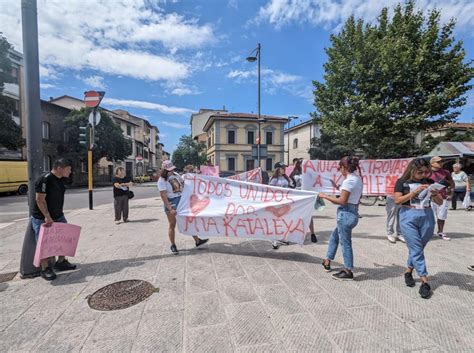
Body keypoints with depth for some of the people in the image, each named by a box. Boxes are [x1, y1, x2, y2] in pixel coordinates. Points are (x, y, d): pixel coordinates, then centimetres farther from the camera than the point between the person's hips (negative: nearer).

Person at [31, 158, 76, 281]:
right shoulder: (44, 179, -22)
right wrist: (47, 217, -23)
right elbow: (40, 200, -22)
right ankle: (45, 269, 17)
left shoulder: (60, 179, 4)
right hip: (42, 219, -8)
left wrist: (58, 214, 15)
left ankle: (61, 262, 29)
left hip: (58, 216, 8)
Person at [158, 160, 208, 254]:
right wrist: (170, 209, -24)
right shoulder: (162, 180, -15)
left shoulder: (175, 174, 3)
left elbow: (183, 183, 21)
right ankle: (173, 246, 22)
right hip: (171, 203, -6)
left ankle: (197, 241, 21)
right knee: (172, 225, 5)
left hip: (181, 200, 6)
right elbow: (163, 196, -20)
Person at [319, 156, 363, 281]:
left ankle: (348, 272, 15)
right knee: (334, 236, 22)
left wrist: (325, 196, -13)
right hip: (353, 213, 10)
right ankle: (327, 262, 34)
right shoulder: (358, 179, 11)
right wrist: (340, 188, 18)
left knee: (345, 242, 2)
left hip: (346, 213, -10)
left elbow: (342, 201, -20)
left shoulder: (348, 181, -18)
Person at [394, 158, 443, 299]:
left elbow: (440, 203, 8)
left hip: (427, 217, 3)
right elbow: (397, 201, -9)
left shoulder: (429, 182, 7)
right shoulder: (402, 182, -2)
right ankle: (425, 282, 4)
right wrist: (415, 191, -16)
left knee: (417, 248, 12)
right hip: (409, 217, -3)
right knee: (416, 249, -3)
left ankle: (408, 271, 31)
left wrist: (435, 195, -14)